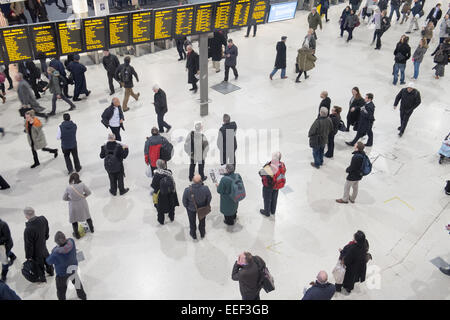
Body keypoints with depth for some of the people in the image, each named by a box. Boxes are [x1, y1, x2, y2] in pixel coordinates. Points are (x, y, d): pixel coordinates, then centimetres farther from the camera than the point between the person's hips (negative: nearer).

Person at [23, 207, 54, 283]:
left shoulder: (28, 229, -40)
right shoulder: (43, 219, -22)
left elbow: (28, 245, -26)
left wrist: (28, 256, -9)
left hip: (36, 251, -5)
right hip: (43, 246, 6)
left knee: (39, 265, 21)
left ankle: (42, 278, 46)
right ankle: (51, 271, 57)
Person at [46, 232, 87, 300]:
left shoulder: (56, 255, -38)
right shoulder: (71, 242, -26)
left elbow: (49, 261, -16)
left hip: (62, 275, -6)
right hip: (74, 268, 6)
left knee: (61, 291, 19)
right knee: (76, 281, 32)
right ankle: (82, 296, 54)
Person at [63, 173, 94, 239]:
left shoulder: (68, 188, -24)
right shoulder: (82, 184, -22)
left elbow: (64, 198, -9)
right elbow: (88, 192, -9)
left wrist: (71, 199, 6)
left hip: (73, 205, -1)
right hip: (83, 204, 2)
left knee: (74, 220, 22)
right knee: (87, 216, 27)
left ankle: (76, 234, 40)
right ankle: (91, 229, 48)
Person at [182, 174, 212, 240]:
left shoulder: (187, 190, -36)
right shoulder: (205, 188, -35)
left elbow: (184, 201, -18)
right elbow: (209, 198, -14)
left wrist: (186, 206, 5)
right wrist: (207, 205, 8)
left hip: (191, 208, -1)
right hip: (202, 208, 1)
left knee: (192, 222, 29)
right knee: (202, 221, 31)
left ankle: (193, 235, 54)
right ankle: (202, 234, 55)